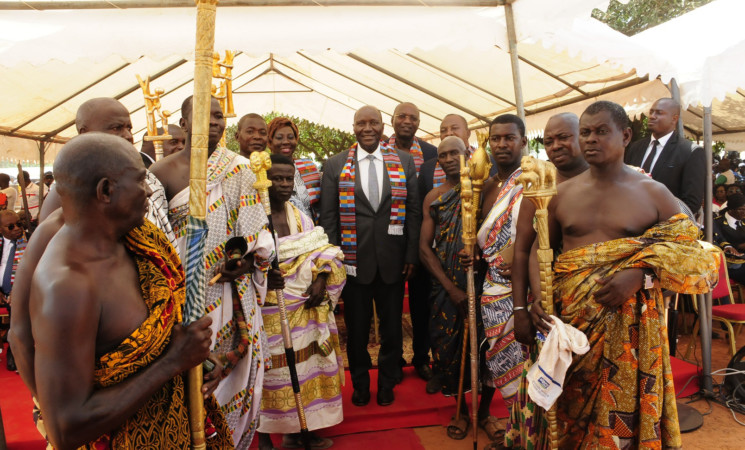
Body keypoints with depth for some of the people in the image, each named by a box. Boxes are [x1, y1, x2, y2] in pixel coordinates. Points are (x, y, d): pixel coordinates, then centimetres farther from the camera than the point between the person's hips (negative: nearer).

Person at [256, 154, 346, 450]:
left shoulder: (300, 217, 8)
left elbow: (320, 252, 7)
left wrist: (320, 279, -9)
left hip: (304, 306, 5)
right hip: (268, 308, -5)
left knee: (303, 365, 11)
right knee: (270, 370, 4)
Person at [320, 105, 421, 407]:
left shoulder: (404, 161, 3)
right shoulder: (335, 165, 0)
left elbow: (414, 210, 3)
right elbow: (328, 217, 0)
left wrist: (411, 254, -1)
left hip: (393, 259, 1)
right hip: (354, 260, -1)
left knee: (392, 325, 15)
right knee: (357, 328, 13)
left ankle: (387, 382, 38)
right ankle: (360, 383, 37)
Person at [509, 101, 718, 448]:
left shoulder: (653, 194, 1)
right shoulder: (563, 193, 7)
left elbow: (696, 258, 1)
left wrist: (639, 275, -16)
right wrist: (536, 297, -5)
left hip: (628, 329, -1)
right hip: (567, 324, 2)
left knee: (622, 416, 6)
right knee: (566, 414, 10)